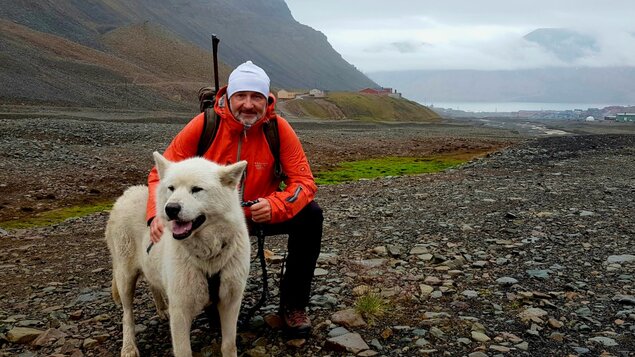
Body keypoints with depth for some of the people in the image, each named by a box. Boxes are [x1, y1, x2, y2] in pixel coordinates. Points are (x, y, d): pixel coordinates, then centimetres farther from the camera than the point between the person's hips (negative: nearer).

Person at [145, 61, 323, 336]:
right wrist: (158, 214, -33)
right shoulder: (203, 125, -18)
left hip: (261, 213, 0)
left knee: (310, 216, -23)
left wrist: (275, 206, -39)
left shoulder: (279, 128, -17)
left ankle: (293, 304, -3)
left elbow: (304, 182, -18)